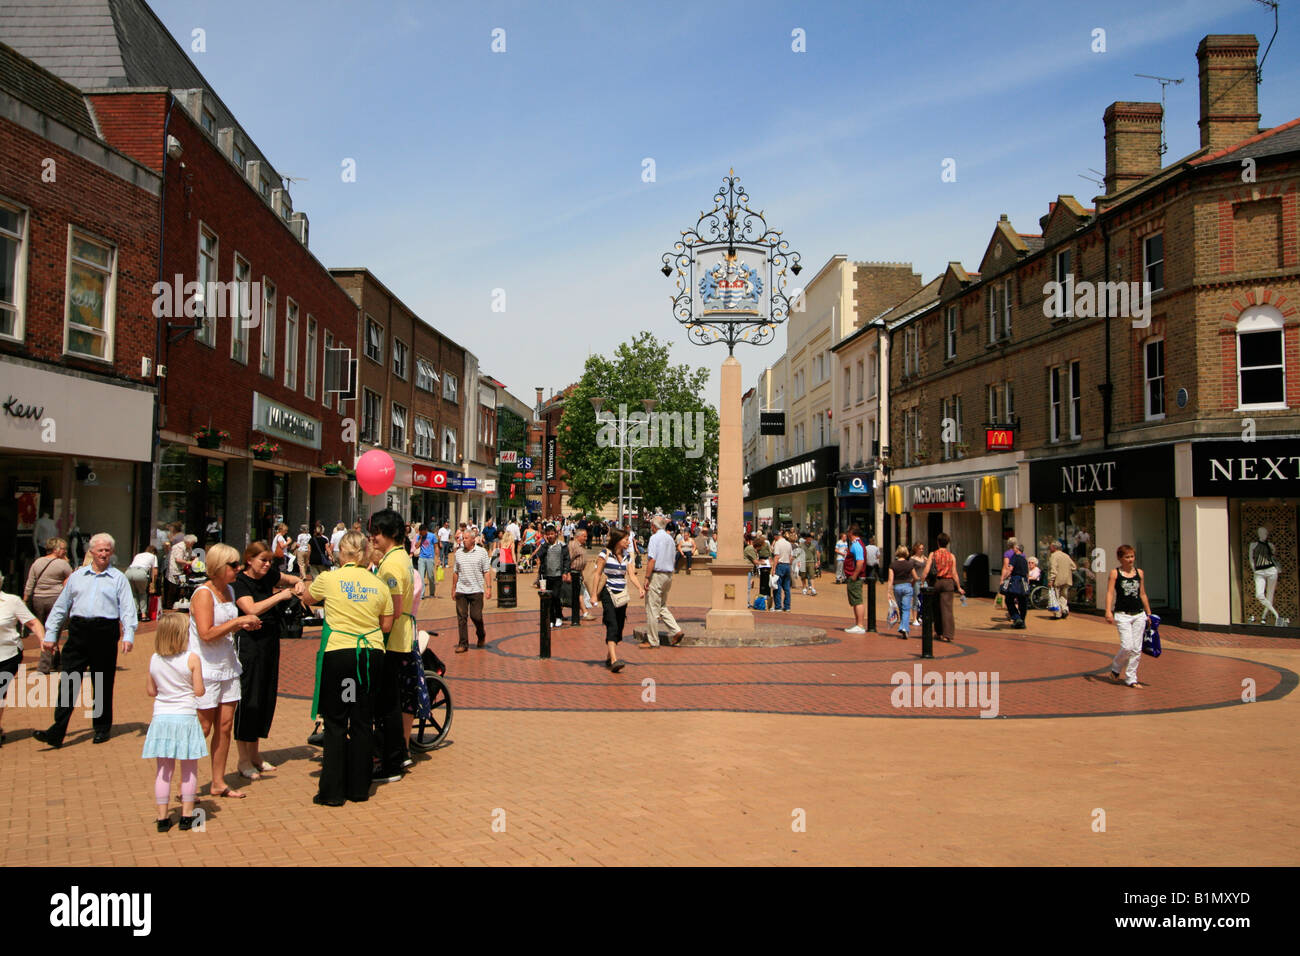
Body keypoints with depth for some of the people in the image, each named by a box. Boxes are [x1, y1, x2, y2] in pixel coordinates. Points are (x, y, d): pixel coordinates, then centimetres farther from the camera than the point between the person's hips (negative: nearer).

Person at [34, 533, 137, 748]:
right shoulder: (77, 576, 15)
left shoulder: (118, 578, 7)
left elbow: (127, 608, 0)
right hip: (79, 631, 2)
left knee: (103, 684, 6)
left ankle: (102, 728, 18)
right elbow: (61, 606, 18)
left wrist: (128, 635, -11)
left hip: (105, 632, -2)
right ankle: (57, 732, -2)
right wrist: (50, 634, 12)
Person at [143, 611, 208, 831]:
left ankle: (163, 817, 13)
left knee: (164, 770, 10)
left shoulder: (154, 660, 1)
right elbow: (199, 691, -10)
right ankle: (187, 816, 11)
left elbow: (150, 690, 9)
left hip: (161, 718, 3)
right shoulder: (192, 659, -11)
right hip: (185, 717, -3)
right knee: (189, 769, 8)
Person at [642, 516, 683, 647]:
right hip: (669, 575, 8)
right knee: (662, 606, 19)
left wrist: (647, 578, -17)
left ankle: (652, 641, 4)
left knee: (652, 608, -1)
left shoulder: (655, 537, -11)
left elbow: (652, 559, -19)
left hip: (656, 574, -8)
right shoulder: (670, 539, 13)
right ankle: (676, 631, 6)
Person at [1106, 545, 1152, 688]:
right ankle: (1115, 669, 14)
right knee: (1127, 647, -13)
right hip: (1122, 615, -4)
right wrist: (1108, 612, -21)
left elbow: (1143, 594, 17)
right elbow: (1110, 593, -9)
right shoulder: (1114, 573, -2)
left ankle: (1131, 678, 13)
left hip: (1139, 615, 4)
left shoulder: (1139, 573, 10)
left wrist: (1149, 613, 17)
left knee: (1137, 649, 3)